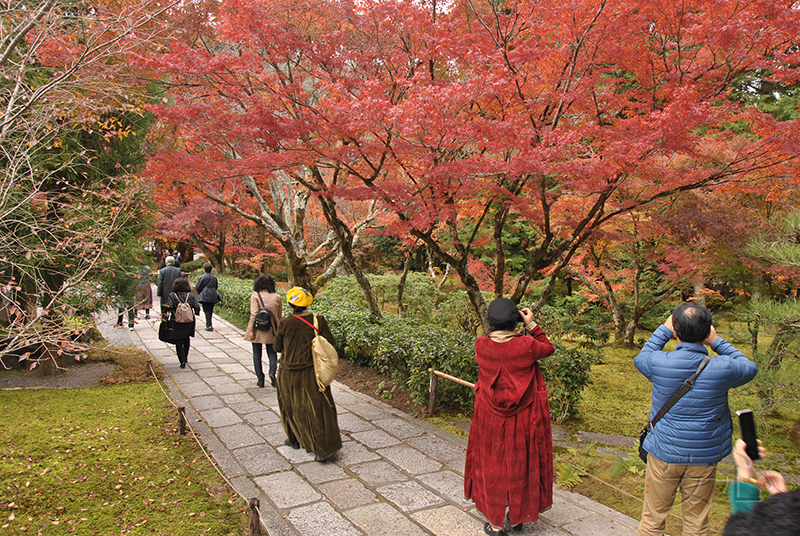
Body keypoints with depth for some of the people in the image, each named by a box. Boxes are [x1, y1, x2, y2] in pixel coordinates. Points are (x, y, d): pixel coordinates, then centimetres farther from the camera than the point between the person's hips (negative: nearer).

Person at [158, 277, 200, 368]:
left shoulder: (172, 295, -7)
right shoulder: (191, 295, -1)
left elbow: (167, 307, -18)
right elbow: (197, 307, -3)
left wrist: (164, 317, -6)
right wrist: (196, 313, 18)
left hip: (176, 324, -3)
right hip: (189, 323, 3)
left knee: (178, 343, 5)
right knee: (186, 340, 24)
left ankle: (182, 361, -2)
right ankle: (185, 357, 35)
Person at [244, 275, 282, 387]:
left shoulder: (255, 296, -9)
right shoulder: (276, 297, 1)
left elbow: (254, 314, -14)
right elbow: (279, 316, 8)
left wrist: (251, 330, -10)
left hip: (258, 330, -2)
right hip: (271, 331, 2)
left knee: (257, 354, 10)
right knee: (272, 352, 15)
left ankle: (260, 380, 11)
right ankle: (272, 372, -10)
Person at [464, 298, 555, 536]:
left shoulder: (480, 345, -13)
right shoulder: (526, 345, -18)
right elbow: (548, 348, 3)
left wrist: (497, 326, 5)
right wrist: (531, 325, 1)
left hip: (491, 420, 1)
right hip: (523, 420, 0)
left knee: (492, 465, 14)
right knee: (521, 464, 18)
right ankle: (518, 517, 35)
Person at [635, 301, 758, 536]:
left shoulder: (659, 363, -18)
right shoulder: (722, 368, -17)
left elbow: (640, 358, 8)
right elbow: (750, 368, 8)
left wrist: (663, 329, 10)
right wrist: (717, 342, 7)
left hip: (664, 454, -1)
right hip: (704, 455, 1)